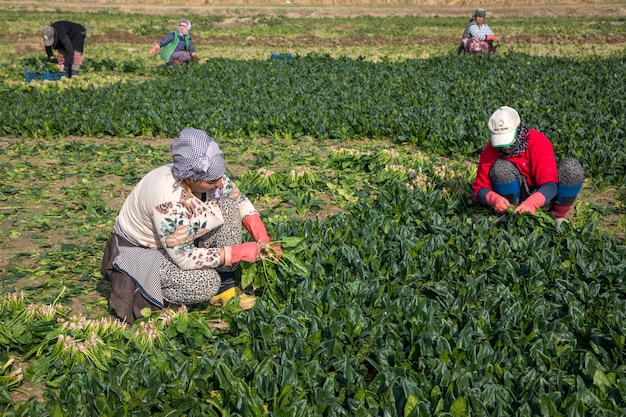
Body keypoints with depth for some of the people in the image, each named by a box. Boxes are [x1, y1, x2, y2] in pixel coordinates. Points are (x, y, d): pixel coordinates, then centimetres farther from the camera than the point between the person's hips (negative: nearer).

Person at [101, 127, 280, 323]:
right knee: (206, 284, -28)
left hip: (183, 235, 8)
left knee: (228, 207, -13)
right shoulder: (168, 200, -39)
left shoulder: (208, 175, -19)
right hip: (141, 249, -7)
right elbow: (184, 258, -32)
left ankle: (226, 287, -6)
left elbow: (241, 202, -2)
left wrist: (263, 239, -17)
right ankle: (134, 287, -5)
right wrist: (239, 252, -30)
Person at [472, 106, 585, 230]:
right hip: (517, 195, 0)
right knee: (500, 167, -30)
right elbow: (480, 188, -16)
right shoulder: (491, 151, -18)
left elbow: (550, 186, -31)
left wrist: (531, 203, -51)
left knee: (572, 167, -28)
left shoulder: (538, 142, -25)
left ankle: (559, 216, -7)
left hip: (542, 196, 0)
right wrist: (494, 199, -39)